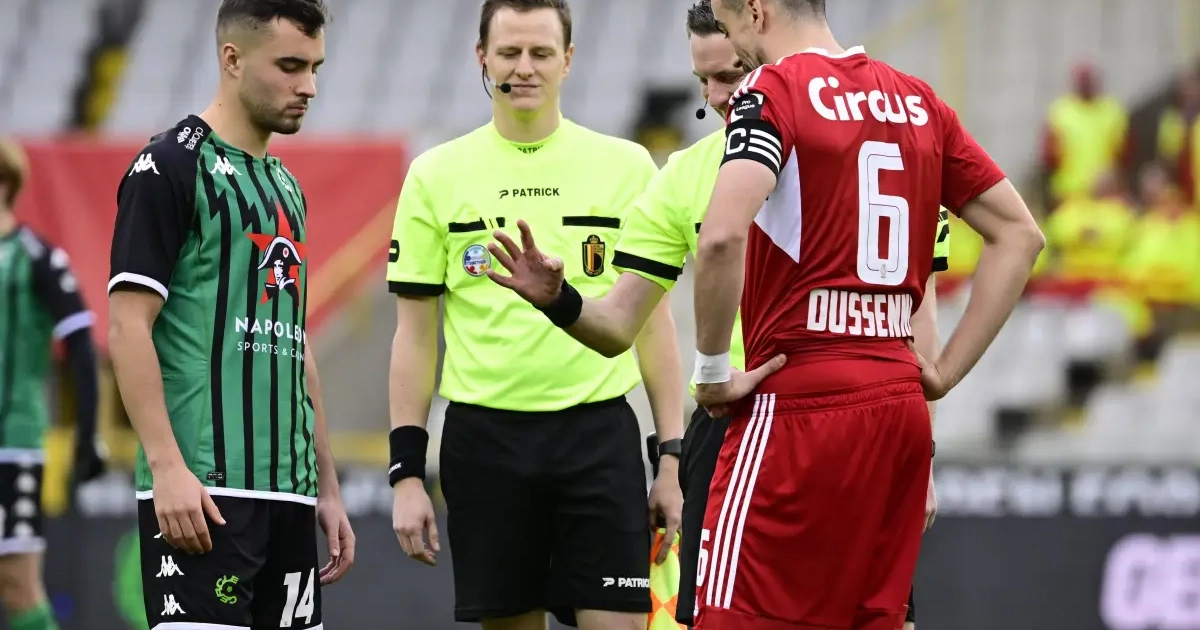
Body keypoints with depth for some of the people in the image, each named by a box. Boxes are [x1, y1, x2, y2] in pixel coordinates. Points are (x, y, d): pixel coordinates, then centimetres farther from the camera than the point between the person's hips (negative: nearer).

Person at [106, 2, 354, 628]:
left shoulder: (287, 187, 19)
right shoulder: (172, 166, -5)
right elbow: (128, 326, -11)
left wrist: (327, 489, 18)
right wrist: (167, 468, -20)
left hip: (290, 493, 8)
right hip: (202, 489, -8)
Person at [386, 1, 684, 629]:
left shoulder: (626, 166, 5)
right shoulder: (436, 176, 5)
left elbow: (652, 322, 8)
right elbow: (414, 332, 6)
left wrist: (673, 457, 2)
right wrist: (406, 471, 0)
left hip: (599, 434, 0)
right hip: (485, 436, 1)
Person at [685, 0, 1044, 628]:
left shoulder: (771, 89, -7)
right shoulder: (915, 100, 13)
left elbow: (722, 236, -23)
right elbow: (1019, 234, 16)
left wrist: (713, 369, -11)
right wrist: (945, 371, 14)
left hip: (800, 408, -7)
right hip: (901, 403, 7)